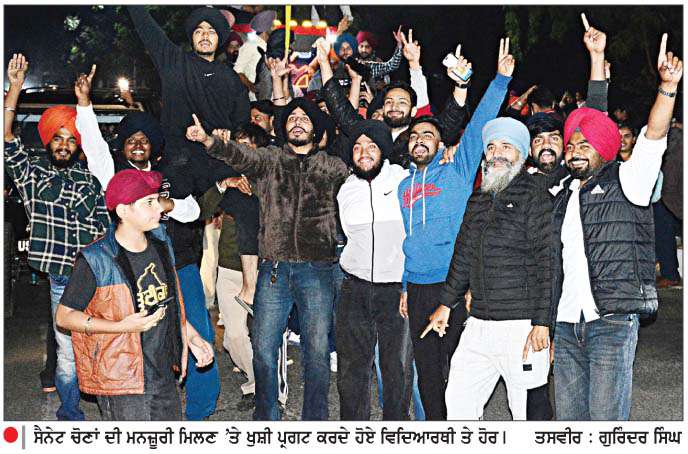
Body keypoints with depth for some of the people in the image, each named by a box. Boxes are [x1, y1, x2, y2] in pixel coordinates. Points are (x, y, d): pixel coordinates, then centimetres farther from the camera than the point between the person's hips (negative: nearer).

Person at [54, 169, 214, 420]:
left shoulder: (161, 243, 4)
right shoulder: (95, 260, -17)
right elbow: (64, 316, -11)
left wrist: (192, 336, 10)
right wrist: (122, 326, -21)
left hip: (165, 377, 7)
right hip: (122, 382, -7)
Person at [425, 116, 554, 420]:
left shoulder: (534, 196, -7)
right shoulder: (478, 199, 15)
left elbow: (547, 263, -12)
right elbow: (463, 256, 23)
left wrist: (541, 323, -16)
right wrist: (446, 304, 24)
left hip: (521, 326, -7)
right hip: (479, 324, 7)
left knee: (528, 408, 4)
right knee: (458, 399, 10)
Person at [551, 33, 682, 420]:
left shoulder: (625, 182, 4)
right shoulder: (562, 200, 19)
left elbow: (654, 137, -11)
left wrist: (668, 86, -25)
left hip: (612, 322, -5)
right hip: (567, 324, 6)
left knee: (607, 418, -7)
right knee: (569, 416, 7)